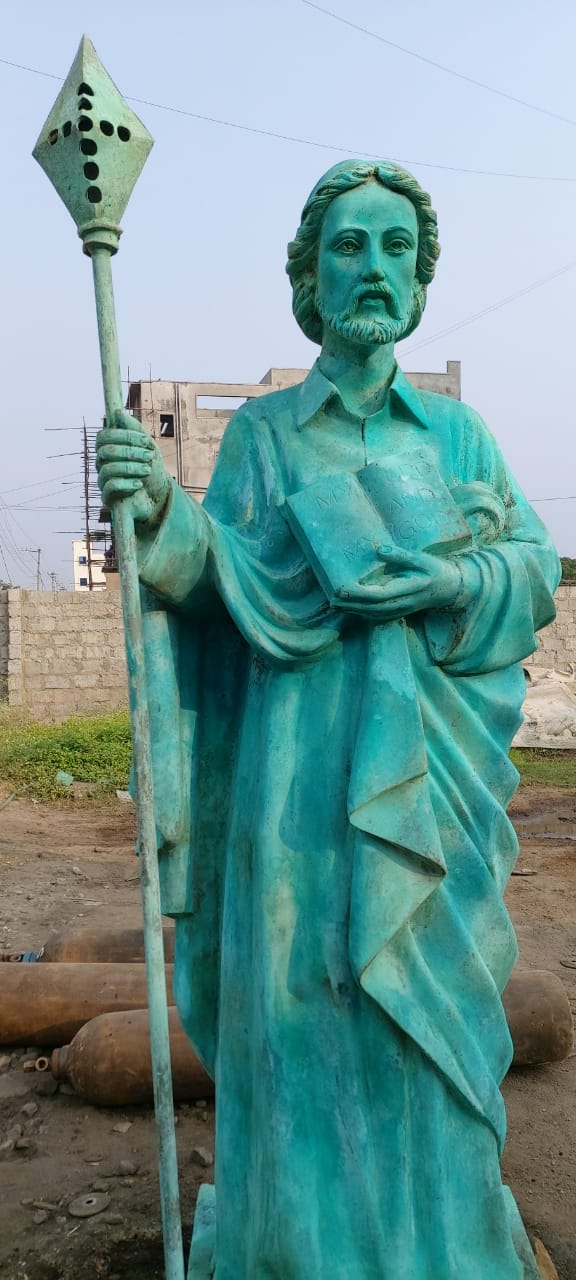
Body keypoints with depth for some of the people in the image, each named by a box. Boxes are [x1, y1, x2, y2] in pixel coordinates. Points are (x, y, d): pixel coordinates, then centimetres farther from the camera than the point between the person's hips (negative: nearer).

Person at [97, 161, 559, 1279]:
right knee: (302, 1009, 4)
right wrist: (161, 512, -22)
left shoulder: (454, 432, 10)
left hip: (421, 770, 1)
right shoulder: (261, 431, 7)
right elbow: (217, 584, -3)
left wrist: (441, 577, -15)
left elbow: (537, 579, 3)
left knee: (420, 1026, 7)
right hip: (299, 765, -1)